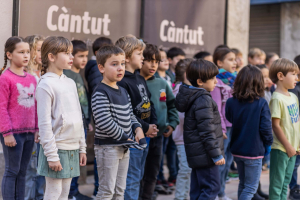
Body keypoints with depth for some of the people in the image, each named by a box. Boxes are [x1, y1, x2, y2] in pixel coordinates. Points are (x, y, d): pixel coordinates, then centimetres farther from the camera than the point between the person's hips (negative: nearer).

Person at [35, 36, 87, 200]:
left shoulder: (70, 83, 12)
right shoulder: (46, 85, -12)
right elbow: (45, 123, -15)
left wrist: (82, 148, 14)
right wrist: (51, 155, -17)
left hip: (72, 148, 7)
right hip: (56, 148, -7)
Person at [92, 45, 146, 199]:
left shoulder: (123, 92, 12)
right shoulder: (100, 93, -16)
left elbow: (130, 115, 19)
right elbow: (104, 122, -25)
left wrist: (138, 128, -2)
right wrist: (125, 137, -19)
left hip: (124, 147, 9)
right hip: (107, 147, -8)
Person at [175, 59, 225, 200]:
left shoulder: (193, 97, 12)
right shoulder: (203, 100, -19)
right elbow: (206, 130, -21)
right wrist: (216, 154, -18)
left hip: (197, 154, 10)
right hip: (205, 154, -10)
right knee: (211, 188, -7)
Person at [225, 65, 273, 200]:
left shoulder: (231, 102, -6)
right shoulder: (261, 103, -16)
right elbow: (266, 127, -14)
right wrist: (268, 143, 2)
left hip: (236, 150, 5)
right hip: (254, 151, -5)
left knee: (243, 184, 22)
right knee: (251, 188, 5)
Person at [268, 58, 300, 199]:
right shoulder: (277, 99, -16)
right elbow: (275, 125, -18)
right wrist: (288, 146, -15)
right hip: (280, 148, -8)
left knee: (285, 184, 16)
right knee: (276, 185, 1)